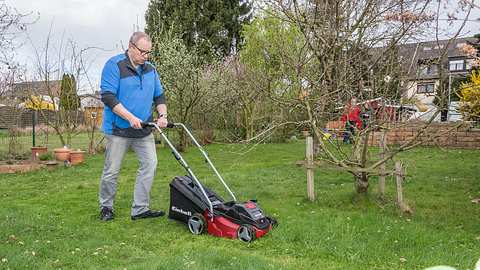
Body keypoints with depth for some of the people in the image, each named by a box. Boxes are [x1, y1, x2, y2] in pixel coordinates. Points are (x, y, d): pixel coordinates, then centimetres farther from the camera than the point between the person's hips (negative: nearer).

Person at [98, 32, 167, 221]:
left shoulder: (150, 69, 10)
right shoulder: (114, 65, -9)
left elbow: (159, 95, 15)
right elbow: (108, 96, -17)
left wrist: (162, 115, -4)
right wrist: (130, 118, -23)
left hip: (144, 130, 5)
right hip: (118, 129, -5)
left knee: (150, 165, -2)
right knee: (112, 171, 4)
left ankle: (140, 209, 8)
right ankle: (106, 207, 25)